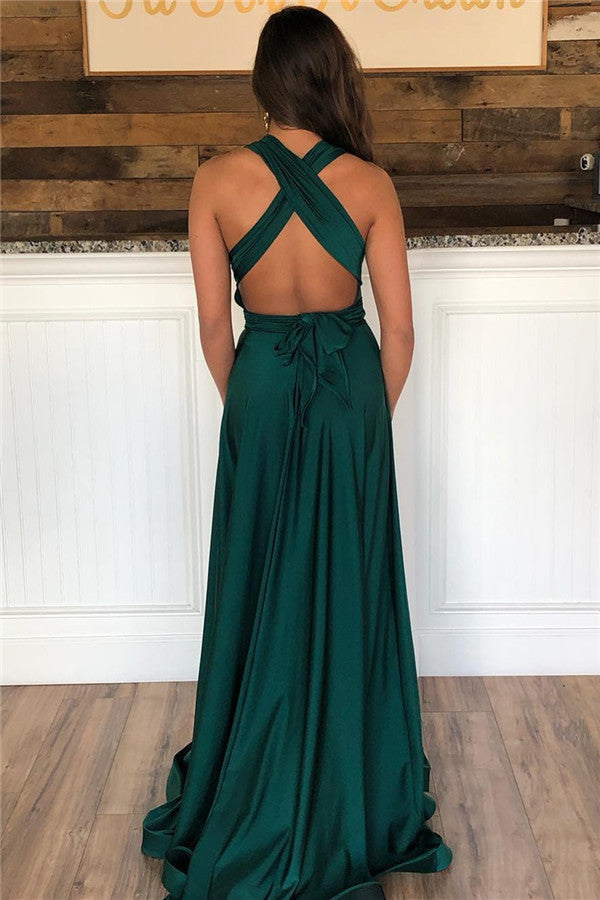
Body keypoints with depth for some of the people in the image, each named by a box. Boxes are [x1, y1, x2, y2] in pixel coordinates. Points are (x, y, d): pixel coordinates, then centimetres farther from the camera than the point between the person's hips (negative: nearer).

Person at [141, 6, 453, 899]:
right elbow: (399, 329, -6)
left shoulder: (217, 179, -10)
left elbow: (214, 324, -5)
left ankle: (253, 794, 31)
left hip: (262, 387, 0)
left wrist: (239, 404, 11)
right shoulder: (370, 182, -9)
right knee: (348, 582, 14)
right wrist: (376, 413, 9)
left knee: (261, 586, 14)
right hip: (351, 388, 0)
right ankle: (351, 788, 30)